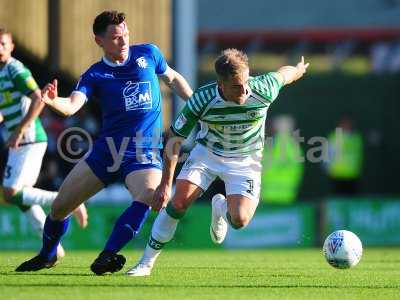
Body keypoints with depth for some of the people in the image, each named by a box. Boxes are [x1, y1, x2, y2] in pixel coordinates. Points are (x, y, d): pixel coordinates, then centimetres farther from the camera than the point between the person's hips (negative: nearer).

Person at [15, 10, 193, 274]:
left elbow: (173, 79, 22)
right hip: (106, 149, 1)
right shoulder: (95, 75, -1)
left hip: (144, 152, -1)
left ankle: (107, 257, -29)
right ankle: (47, 256, 32)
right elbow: (72, 106, -19)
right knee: (61, 205, 4)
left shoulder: (148, 54, 4)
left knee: (148, 195, -33)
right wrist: (52, 101, -41)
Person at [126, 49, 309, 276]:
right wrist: (166, 183, -15)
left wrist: (299, 69, 24)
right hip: (207, 153, 0)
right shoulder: (202, 100, -26)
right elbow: (175, 139, -14)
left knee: (239, 220, -19)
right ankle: (147, 262, -5)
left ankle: (221, 208, 22)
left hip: (245, 161, 0)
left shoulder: (263, 91, -26)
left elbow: (284, 74, -1)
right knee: (179, 202, -20)